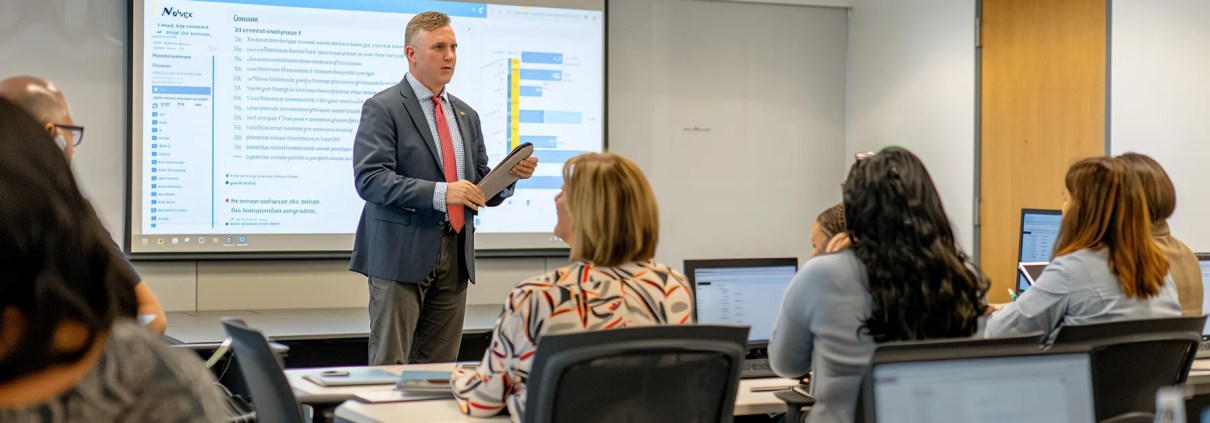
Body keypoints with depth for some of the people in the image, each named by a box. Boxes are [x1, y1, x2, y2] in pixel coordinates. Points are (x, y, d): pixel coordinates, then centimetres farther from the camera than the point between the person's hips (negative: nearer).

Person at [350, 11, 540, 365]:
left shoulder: (466, 115, 17)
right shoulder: (383, 108, -4)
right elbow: (369, 179, -16)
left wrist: (511, 173, -4)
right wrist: (440, 193, -25)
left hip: (455, 256, 6)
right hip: (401, 255, -6)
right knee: (390, 366, -4)